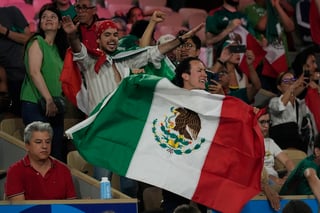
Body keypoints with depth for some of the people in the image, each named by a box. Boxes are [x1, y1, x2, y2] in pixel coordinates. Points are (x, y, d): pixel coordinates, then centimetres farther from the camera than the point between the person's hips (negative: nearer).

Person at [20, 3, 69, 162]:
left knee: (57, 153, 4)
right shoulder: (37, 42, -4)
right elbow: (34, 72, -14)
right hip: (35, 105, -7)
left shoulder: (59, 47, 17)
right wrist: (48, 99, -19)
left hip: (55, 107, 7)